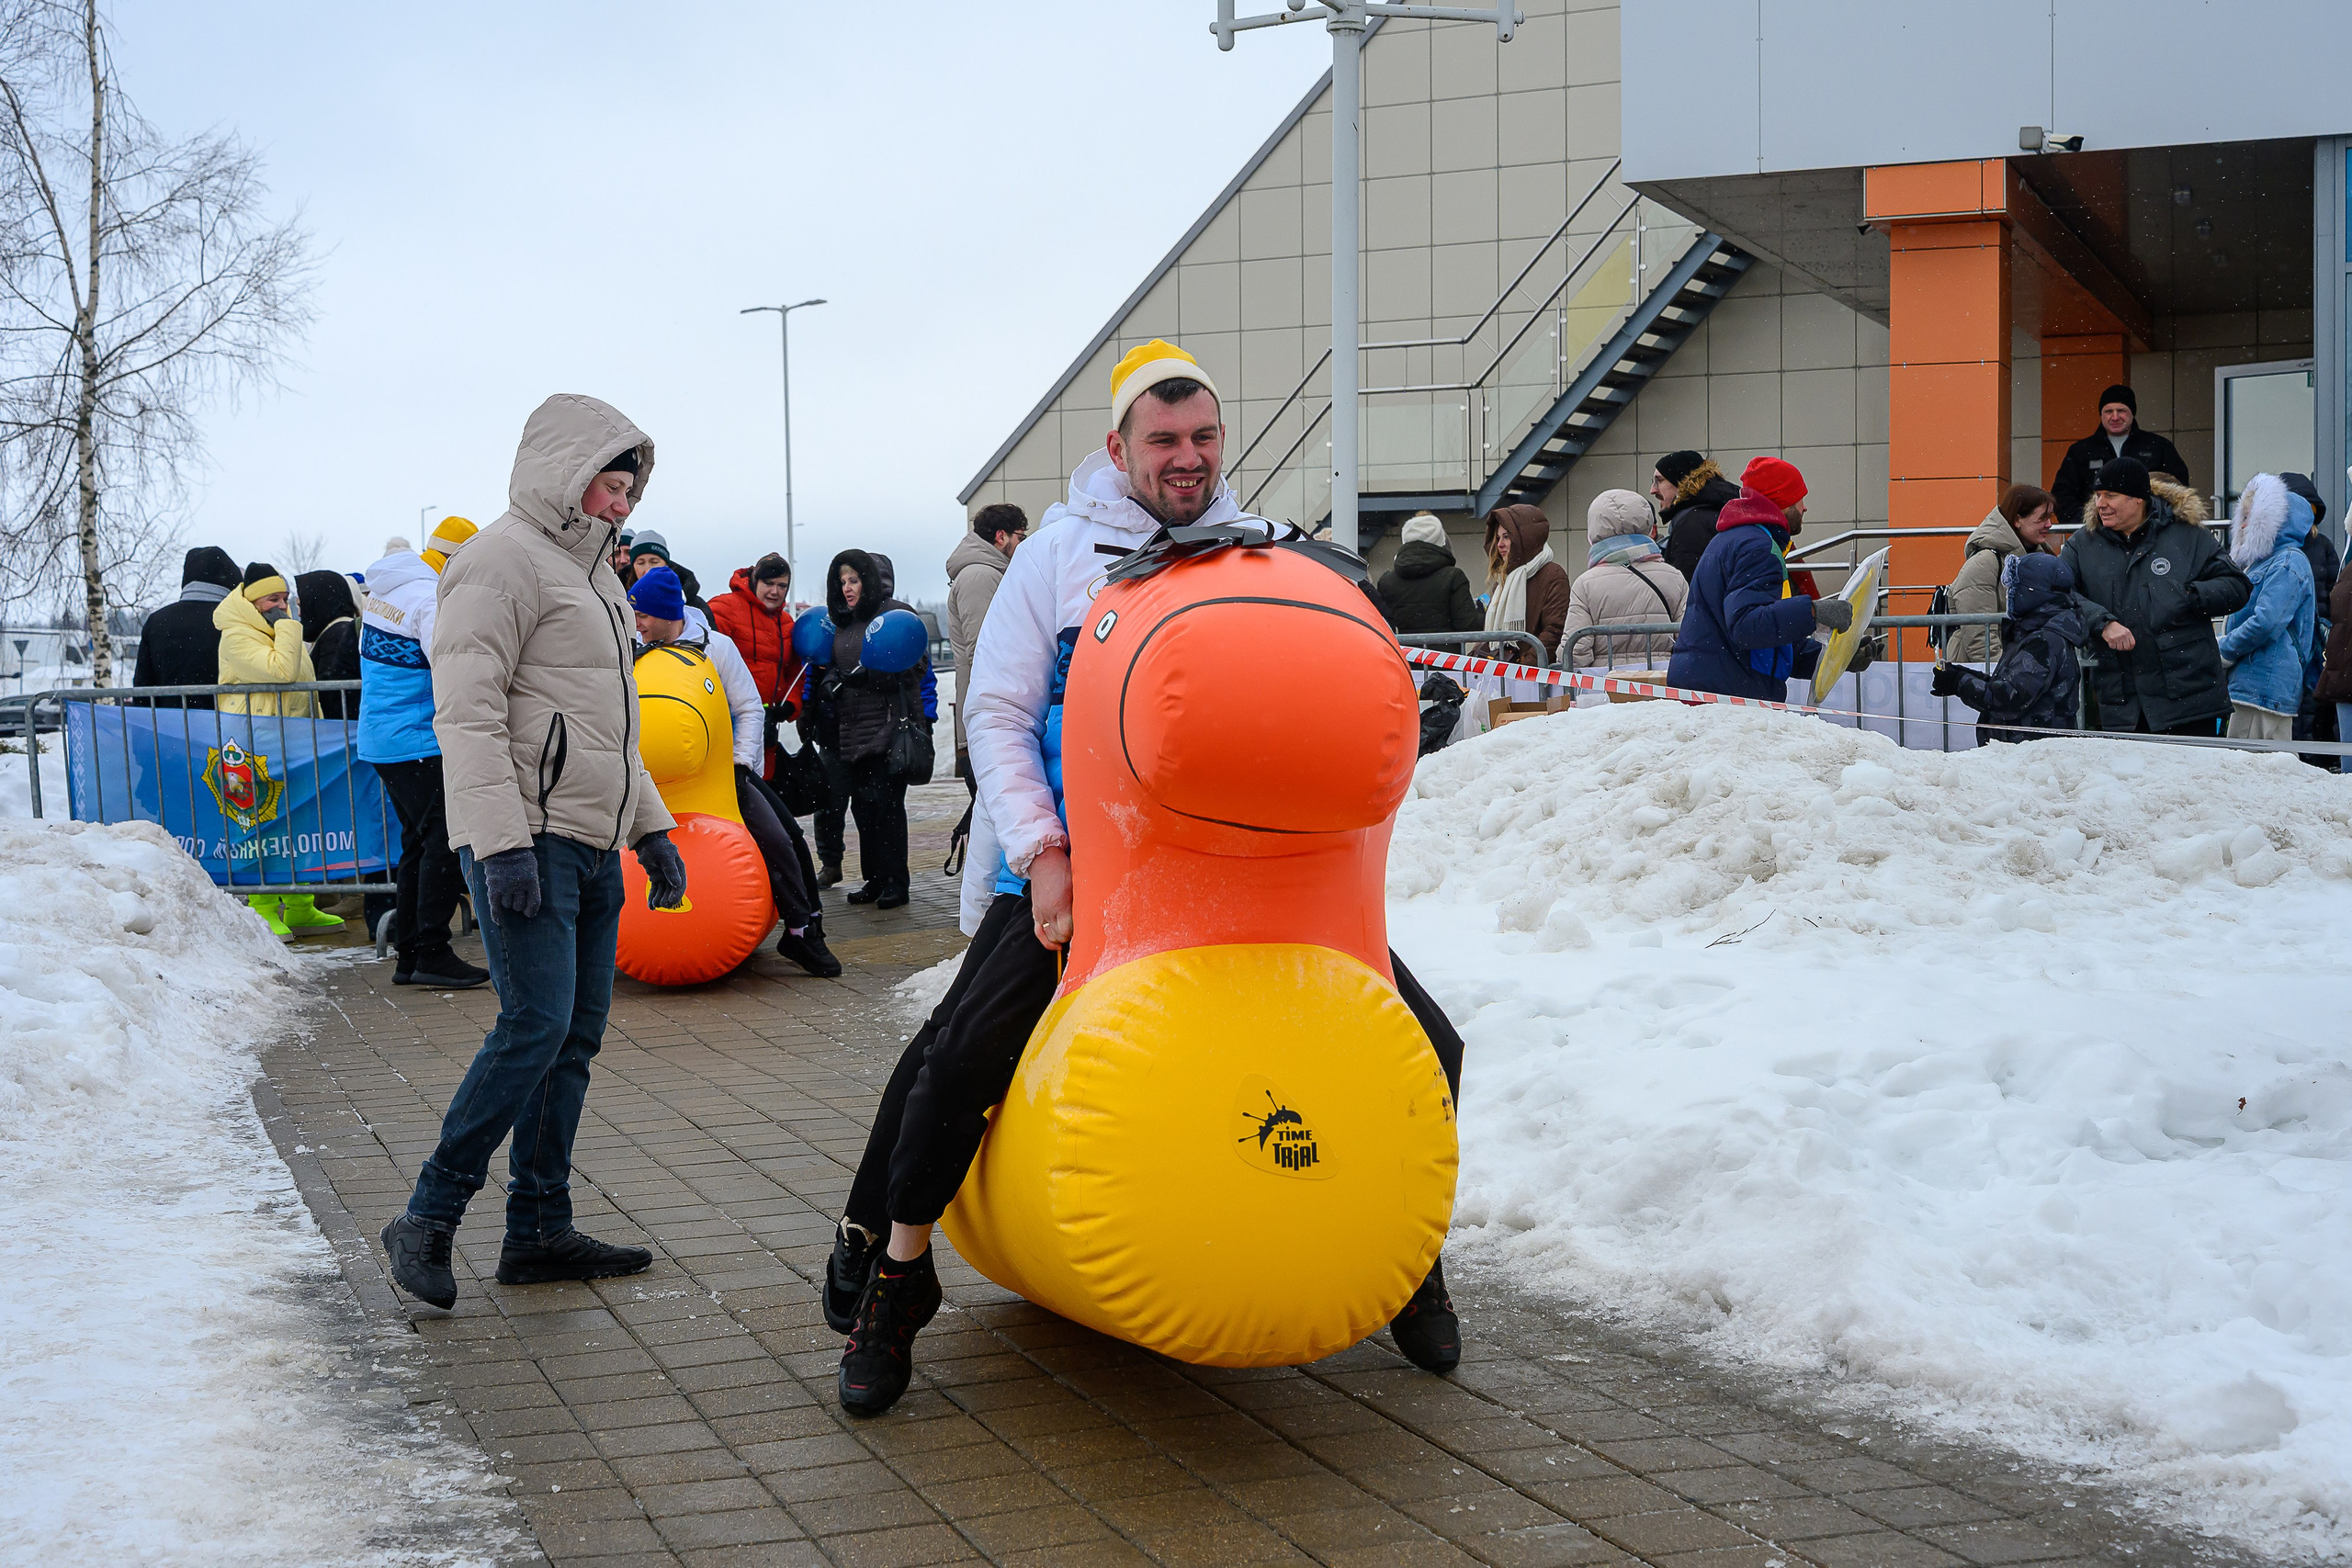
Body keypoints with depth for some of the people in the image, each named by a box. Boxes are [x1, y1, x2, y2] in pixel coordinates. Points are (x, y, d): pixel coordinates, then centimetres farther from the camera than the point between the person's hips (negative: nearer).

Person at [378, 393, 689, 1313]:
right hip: (528, 839, -9)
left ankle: (538, 1233, 12)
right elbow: (468, 711, -17)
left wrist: (650, 827, 23)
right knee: (536, 1026, -15)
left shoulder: (590, 572, 23)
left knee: (576, 1036, 7)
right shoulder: (505, 560, -8)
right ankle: (427, 1218, -5)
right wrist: (503, 842, -24)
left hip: (591, 844, 9)